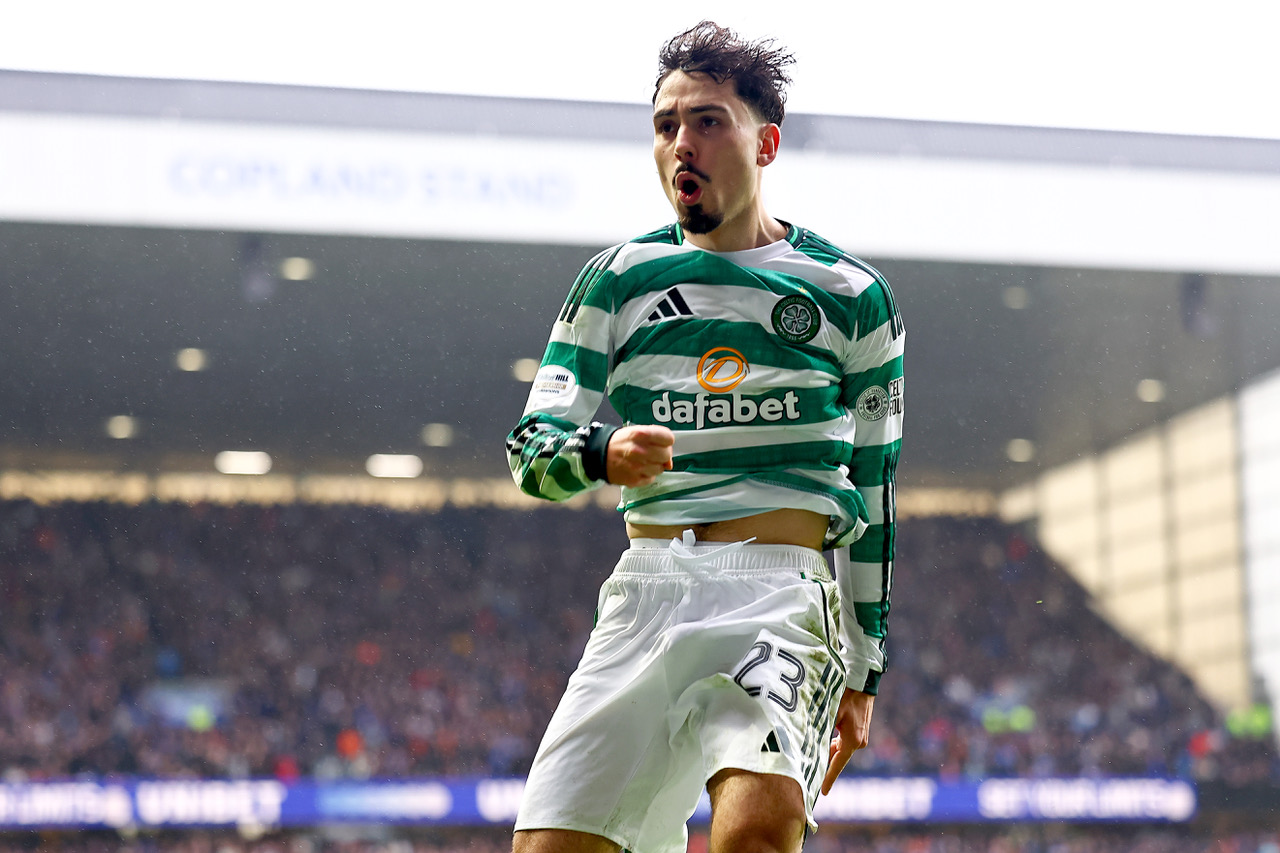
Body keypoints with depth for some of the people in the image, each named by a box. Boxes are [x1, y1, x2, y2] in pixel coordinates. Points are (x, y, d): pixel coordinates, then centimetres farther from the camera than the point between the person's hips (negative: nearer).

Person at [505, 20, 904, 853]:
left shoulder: (850, 293, 10)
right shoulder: (620, 277, 13)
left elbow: (873, 496, 14)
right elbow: (532, 453, 9)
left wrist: (863, 670, 13)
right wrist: (599, 454, -15)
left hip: (782, 589, -2)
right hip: (646, 588, 3)